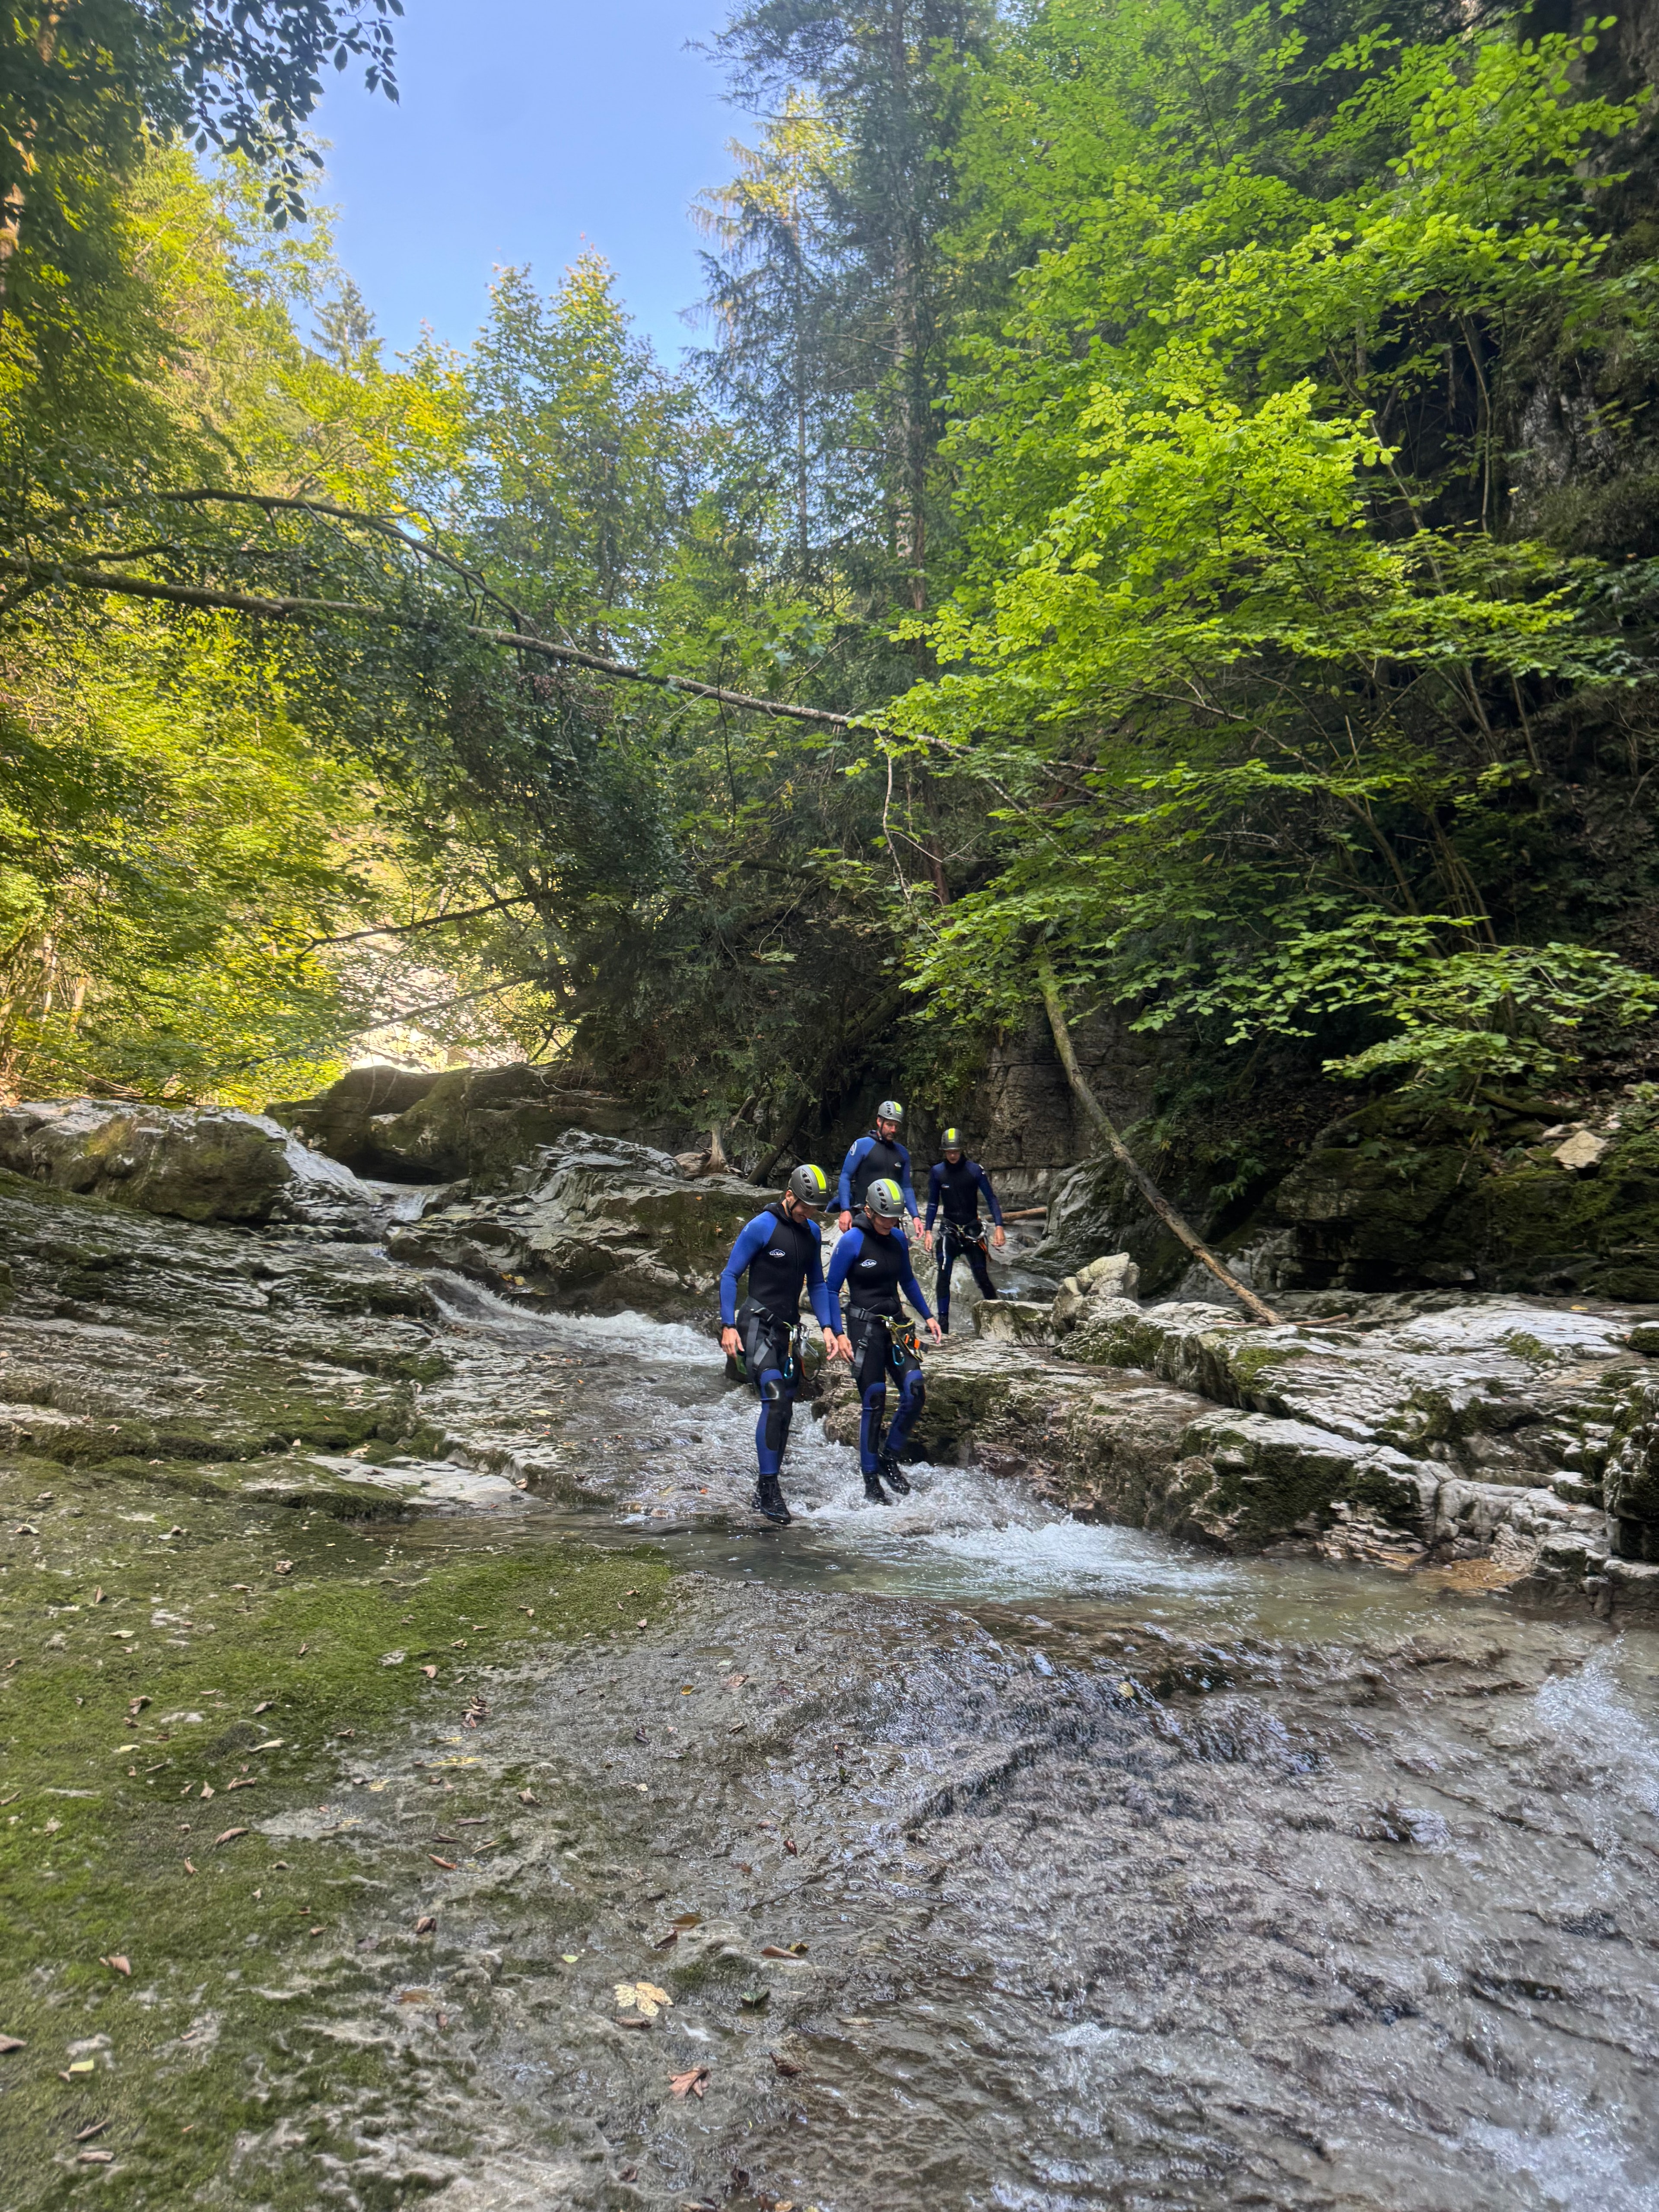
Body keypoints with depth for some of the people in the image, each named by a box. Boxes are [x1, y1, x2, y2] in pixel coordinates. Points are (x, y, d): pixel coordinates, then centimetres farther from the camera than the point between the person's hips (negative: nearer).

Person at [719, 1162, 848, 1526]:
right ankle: (769, 1489, -14)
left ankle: (765, 1492, 17)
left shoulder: (813, 1233, 9)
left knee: (784, 1408, 6)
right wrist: (728, 1326, -15)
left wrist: (827, 1328, 7)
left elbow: (817, 1284, 17)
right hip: (756, 1324, -7)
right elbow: (730, 1275, -8)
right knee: (775, 1399, -20)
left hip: (788, 1329, 7)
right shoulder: (761, 1227, -11)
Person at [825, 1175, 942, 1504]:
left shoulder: (898, 1238, 5)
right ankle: (871, 1481, 7)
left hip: (896, 1323, 6)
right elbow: (832, 1290, -6)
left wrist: (928, 1316, 17)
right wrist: (839, 1333, -13)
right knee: (873, 1403, -5)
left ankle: (889, 1458, 15)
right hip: (864, 1325, -5)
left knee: (915, 1394, -7)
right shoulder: (852, 1242, -11)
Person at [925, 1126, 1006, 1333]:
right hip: (950, 1230, 1)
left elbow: (991, 1198, -2)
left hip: (973, 1229, -1)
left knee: (982, 1277, -5)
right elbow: (933, 1203, 9)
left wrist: (999, 1227, -11)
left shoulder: (975, 1170, -5)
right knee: (944, 1275, -12)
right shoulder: (937, 1172, 1)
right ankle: (943, 1320, -6)